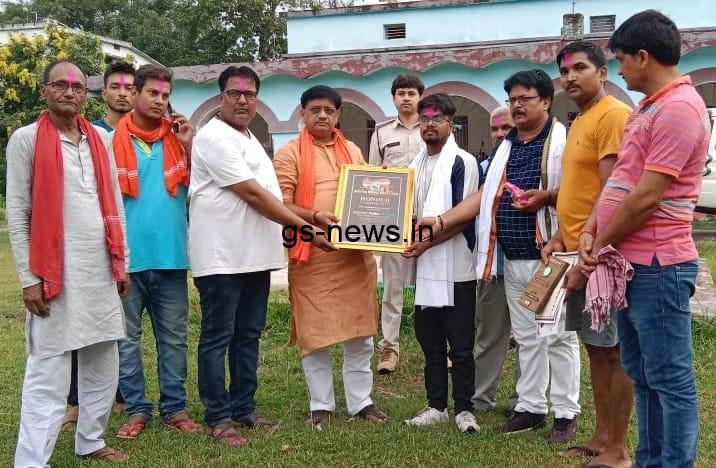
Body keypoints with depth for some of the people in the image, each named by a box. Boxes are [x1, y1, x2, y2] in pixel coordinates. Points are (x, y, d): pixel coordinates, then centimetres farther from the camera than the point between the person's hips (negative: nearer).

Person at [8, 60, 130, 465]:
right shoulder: (26, 139, -1)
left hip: (101, 269, 5)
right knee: (48, 371, -4)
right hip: (54, 272, -5)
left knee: (103, 363, 12)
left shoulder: (102, 139, 12)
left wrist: (122, 263, 12)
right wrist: (29, 277, -9)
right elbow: (17, 213, -4)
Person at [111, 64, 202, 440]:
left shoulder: (177, 137, 8)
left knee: (173, 337, 9)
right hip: (128, 256, -2)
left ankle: (174, 406, 19)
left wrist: (189, 147, -6)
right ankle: (136, 409, 19)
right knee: (127, 338, 7)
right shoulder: (113, 139, -1)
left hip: (170, 254, 2)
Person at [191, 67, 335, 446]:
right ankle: (219, 417, 9)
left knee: (248, 336, 14)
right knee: (218, 338, 1)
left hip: (255, 255, 9)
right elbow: (252, 193, -17)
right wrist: (304, 228, -16)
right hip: (222, 256, -9)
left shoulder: (249, 139, 19)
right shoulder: (215, 137, -11)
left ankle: (244, 408, 24)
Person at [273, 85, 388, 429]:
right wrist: (315, 216, -23)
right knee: (314, 334, 4)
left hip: (355, 254, 4)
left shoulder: (353, 151, 16)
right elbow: (281, 204, -8)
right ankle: (321, 405, 17)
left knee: (360, 332, 9)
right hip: (313, 257, -4)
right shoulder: (290, 154, 0)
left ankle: (361, 401, 21)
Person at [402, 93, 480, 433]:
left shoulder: (462, 162, -6)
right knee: (429, 341, 12)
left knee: (460, 344, 2)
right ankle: (436, 406, 22)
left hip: (455, 267, -7)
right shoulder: (415, 166, 15)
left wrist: (427, 241, -17)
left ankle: (464, 408, 13)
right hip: (424, 267, 7)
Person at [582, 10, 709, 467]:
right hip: (631, 262, 10)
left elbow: (646, 198, -20)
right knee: (642, 374, 17)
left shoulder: (679, 108, -16)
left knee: (670, 379, 0)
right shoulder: (649, 108, 16)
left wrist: (600, 246, -8)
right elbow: (619, 180, 16)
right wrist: (590, 231, 2)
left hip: (657, 266, -10)